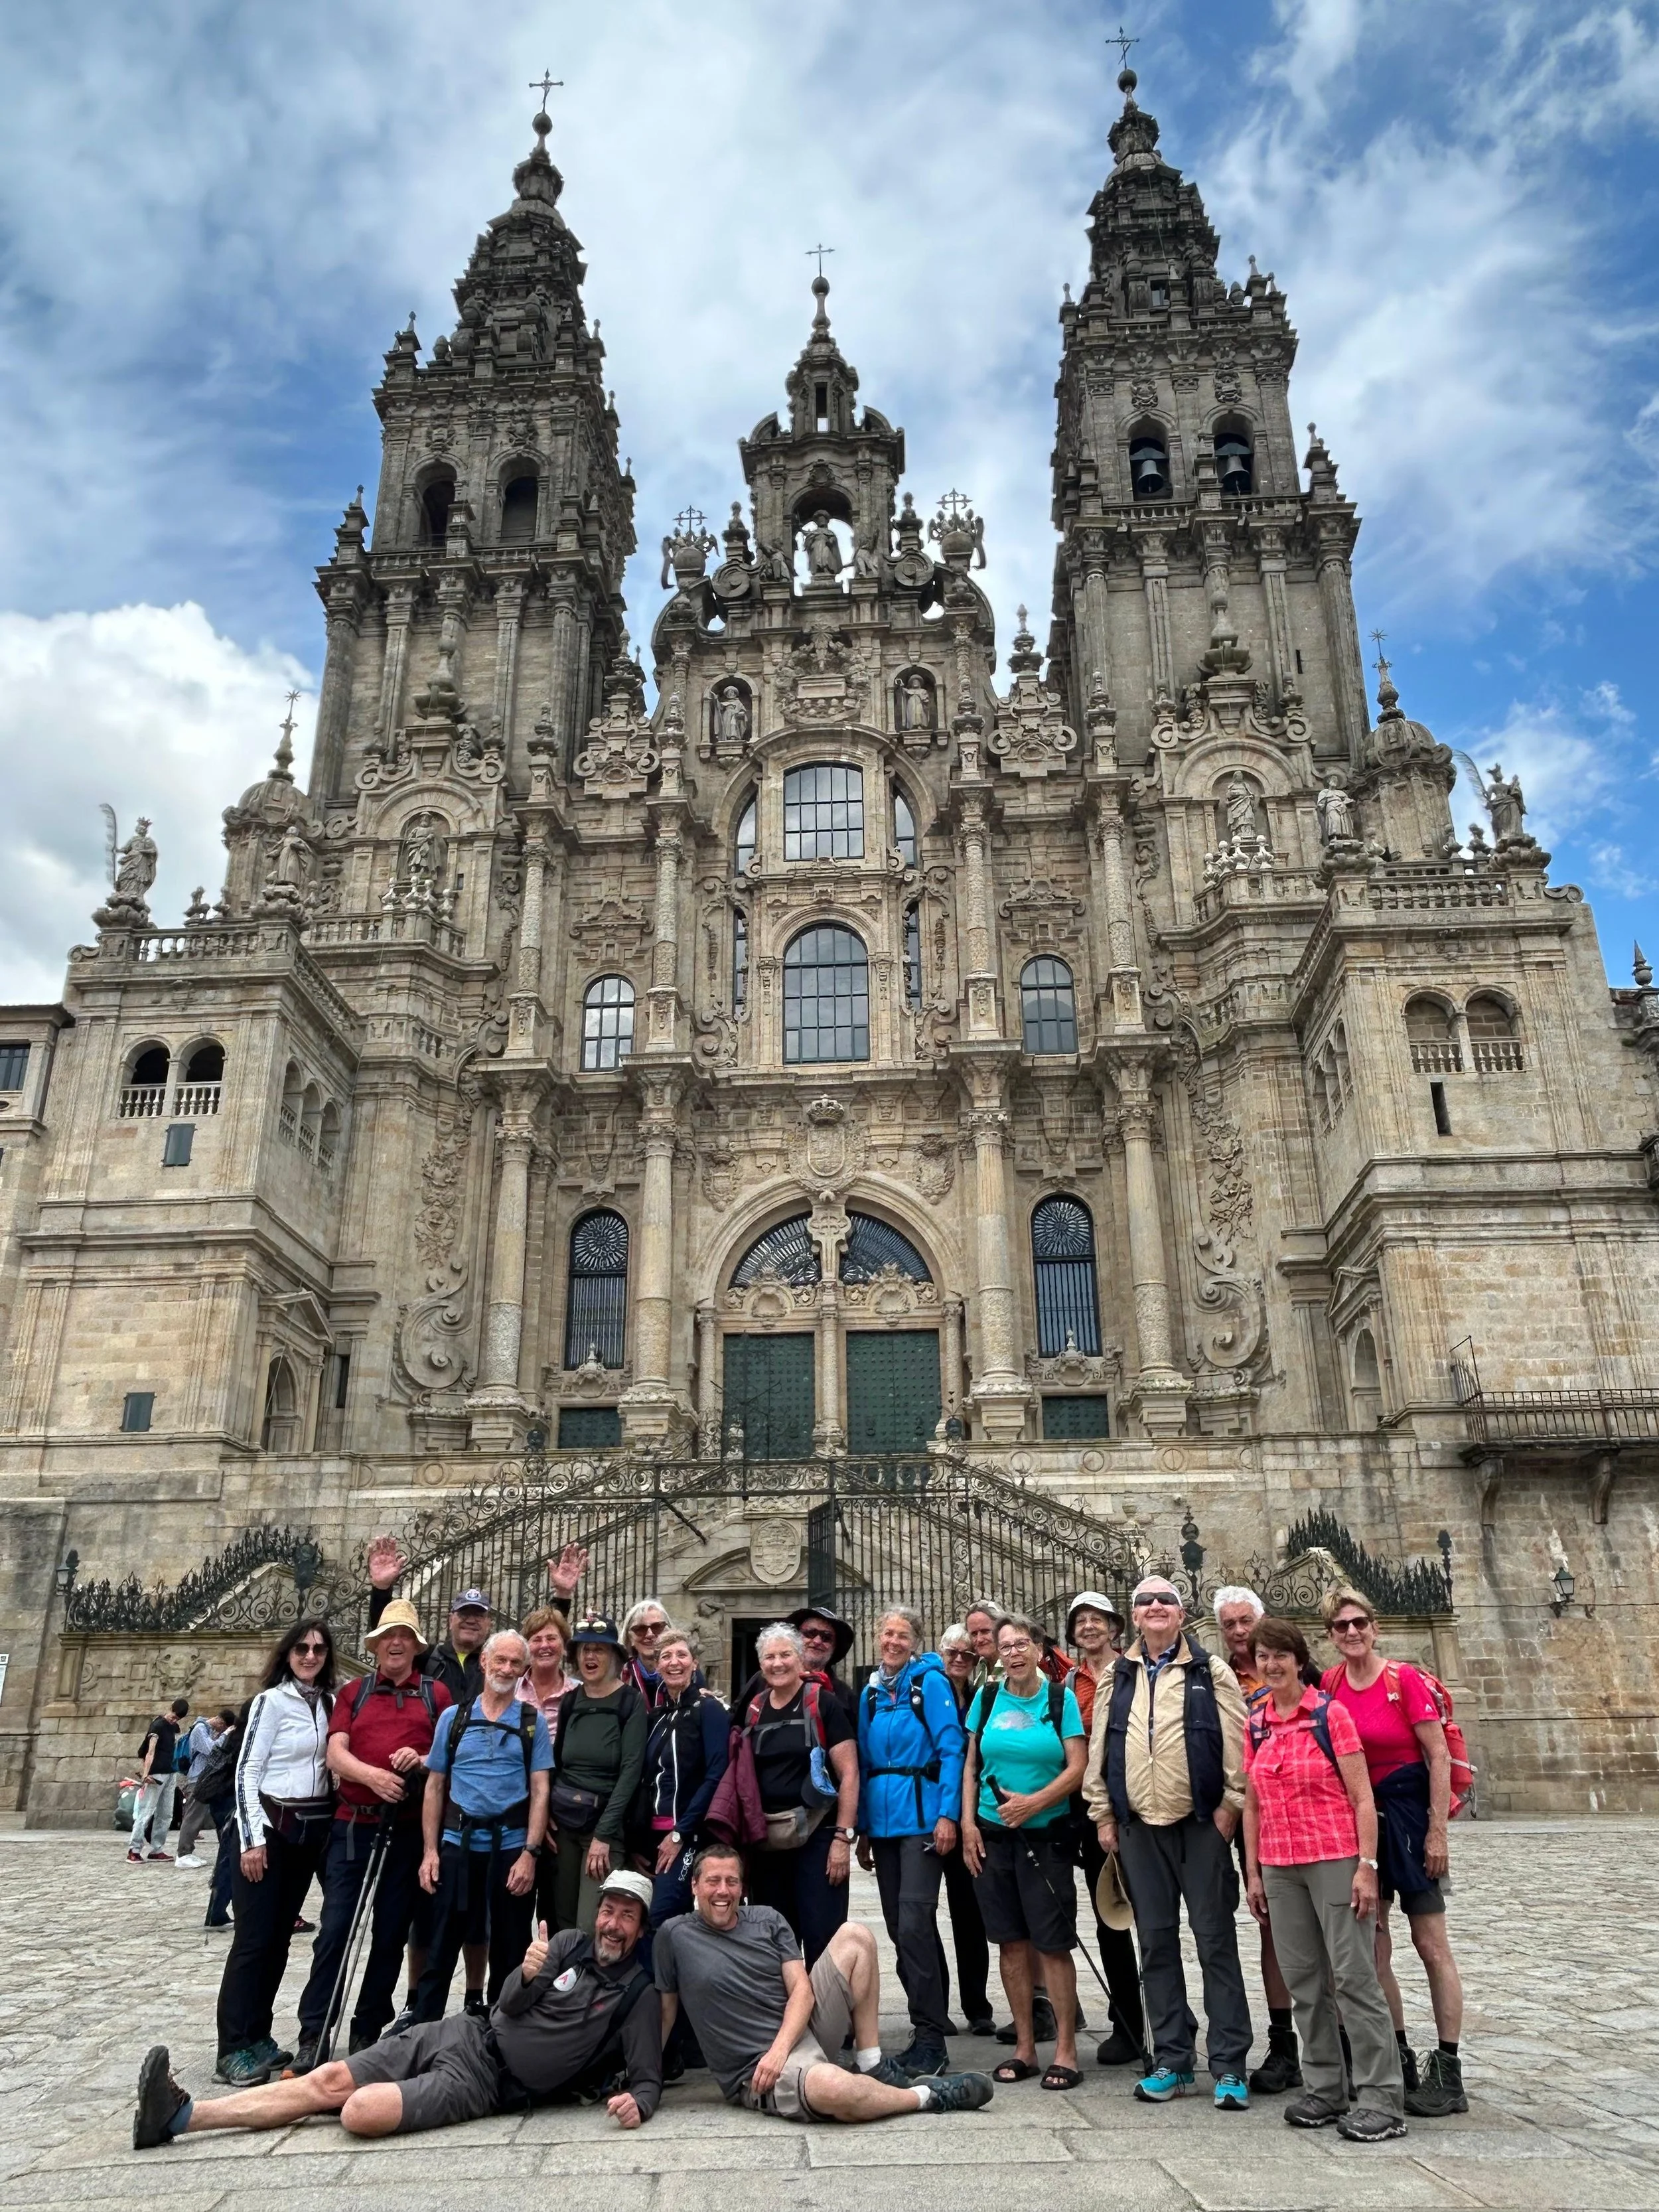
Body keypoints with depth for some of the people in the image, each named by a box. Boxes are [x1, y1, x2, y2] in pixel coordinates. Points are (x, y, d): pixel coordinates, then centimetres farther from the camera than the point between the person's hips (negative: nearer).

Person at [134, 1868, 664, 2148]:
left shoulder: (638, 1996, -5)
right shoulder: (571, 1944, 7)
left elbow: (648, 2077, -6)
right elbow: (508, 2006, 7)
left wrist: (639, 2102, -31)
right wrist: (527, 1976, -17)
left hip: (487, 2081, -5)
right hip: (462, 2034, 5)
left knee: (360, 2111, -22)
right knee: (327, 2080, -5)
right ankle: (179, 2116, -3)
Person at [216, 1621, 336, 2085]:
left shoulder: (330, 1702, 8)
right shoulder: (271, 1700, -9)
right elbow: (246, 1770, -11)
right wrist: (252, 1839, -15)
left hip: (311, 1832, 6)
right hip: (270, 1827, -6)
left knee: (280, 1936, 10)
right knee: (254, 1937, -5)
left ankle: (257, 2036, 19)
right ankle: (233, 2050, -1)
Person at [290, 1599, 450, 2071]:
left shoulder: (436, 1694, 9)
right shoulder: (353, 1694, 11)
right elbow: (336, 1753, 0)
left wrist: (421, 1761, -16)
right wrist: (370, 1774, -20)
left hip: (408, 1829, 0)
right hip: (353, 1824, 0)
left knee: (391, 1934, 7)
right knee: (334, 1929, -4)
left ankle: (367, 2031, 20)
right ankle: (312, 2036, 3)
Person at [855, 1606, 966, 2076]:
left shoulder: (930, 1681, -5)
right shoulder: (871, 1692, 13)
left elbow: (952, 1748, -9)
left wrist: (948, 1815, -16)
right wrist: (863, 1829, 15)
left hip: (922, 1817, -6)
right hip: (882, 1820, 7)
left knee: (914, 1924, -11)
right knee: (899, 1927, 11)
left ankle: (930, 2036, -2)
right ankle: (931, 2022, 25)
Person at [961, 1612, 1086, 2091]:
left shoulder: (1060, 1699, -3)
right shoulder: (986, 1698, 5)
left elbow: (1076, 1767, -7)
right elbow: (971, 1765, 9)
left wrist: (1033, 1803, -16)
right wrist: (968, 1823, 0)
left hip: (1047, 1835, -3)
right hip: (993, 1835, 3)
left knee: (1054, 1944, -2)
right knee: (1011, 1943, 8)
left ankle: (1065, 2050, 9)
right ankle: (1024, 2048, 19)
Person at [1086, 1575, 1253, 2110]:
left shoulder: (1211, 1672, 0)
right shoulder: (1117, 1679, 10)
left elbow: (1237, 1743, -5)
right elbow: (1099, 1750, 12)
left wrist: (1231, 1805, -11)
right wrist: (1102, 1813, 8)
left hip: (1201, 1824, -3)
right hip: (1140, 1827, 4)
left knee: (1215, 1940, 0)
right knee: (1156, 1942, 9)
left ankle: (1230, 2065, 7)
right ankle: (1171, 2061, 19)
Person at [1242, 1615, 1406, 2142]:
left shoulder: (1329, 1713, -7)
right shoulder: (1255, 1724, 8)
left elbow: (1362, 1797, -8)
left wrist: (1367, 1866, -13)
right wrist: (1253, 1873, 10)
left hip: (1334, 1861, -5)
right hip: (1279, 1869, 5)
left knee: (1354, 1975, -3)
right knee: (1304, 1980, 10)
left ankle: (1381, 2098, 4)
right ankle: (1325, 2089, 21)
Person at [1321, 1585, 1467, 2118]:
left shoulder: (1404, 1679, -12)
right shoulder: (1329, 1685, 2)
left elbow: (1439, 1755, -12)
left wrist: (1437, 1831, -13)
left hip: (1408, 1812, -5)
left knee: (1430, 1943, 1)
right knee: (1371, 1947, 9)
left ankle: (1447, 2073, 10)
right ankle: (1398, 2059, 22)